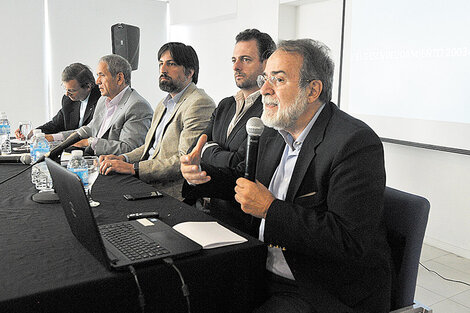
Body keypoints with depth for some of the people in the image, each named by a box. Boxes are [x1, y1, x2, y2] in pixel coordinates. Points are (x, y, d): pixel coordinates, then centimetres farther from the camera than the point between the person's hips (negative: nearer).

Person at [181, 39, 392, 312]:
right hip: (265, 273, 7)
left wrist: (270, 209, -25)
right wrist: (198, 173, -1)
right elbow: (241, 179, 19)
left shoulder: (357, 143, -21)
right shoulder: (274, 134, 6)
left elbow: (351, 242, -27)